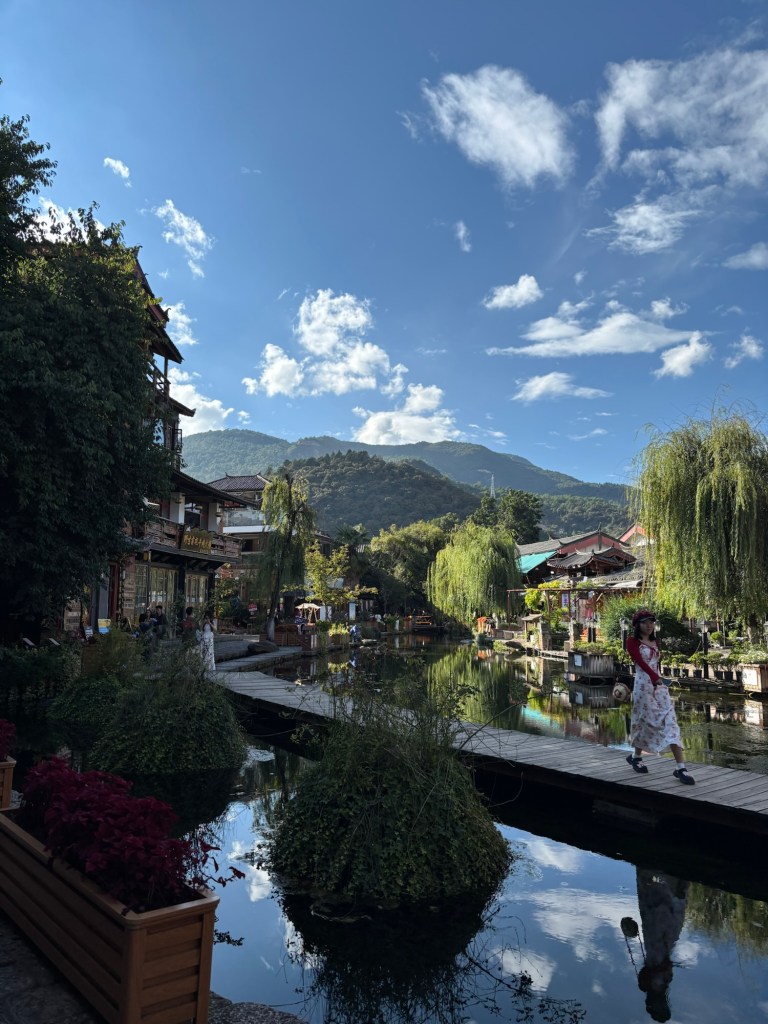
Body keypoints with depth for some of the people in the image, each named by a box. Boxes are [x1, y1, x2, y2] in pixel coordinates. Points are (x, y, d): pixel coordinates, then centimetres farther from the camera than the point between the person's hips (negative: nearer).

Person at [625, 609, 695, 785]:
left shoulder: (655, 642, 15)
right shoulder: (632, 641, -5)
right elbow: (640, 661, -20)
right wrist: (655, 677, -33)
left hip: (660, 684, 6)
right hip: (644, 684, -6)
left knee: (670, 722, -4)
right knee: (646, 721, 2)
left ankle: (680, 768, -6)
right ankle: (636, 757, 26)